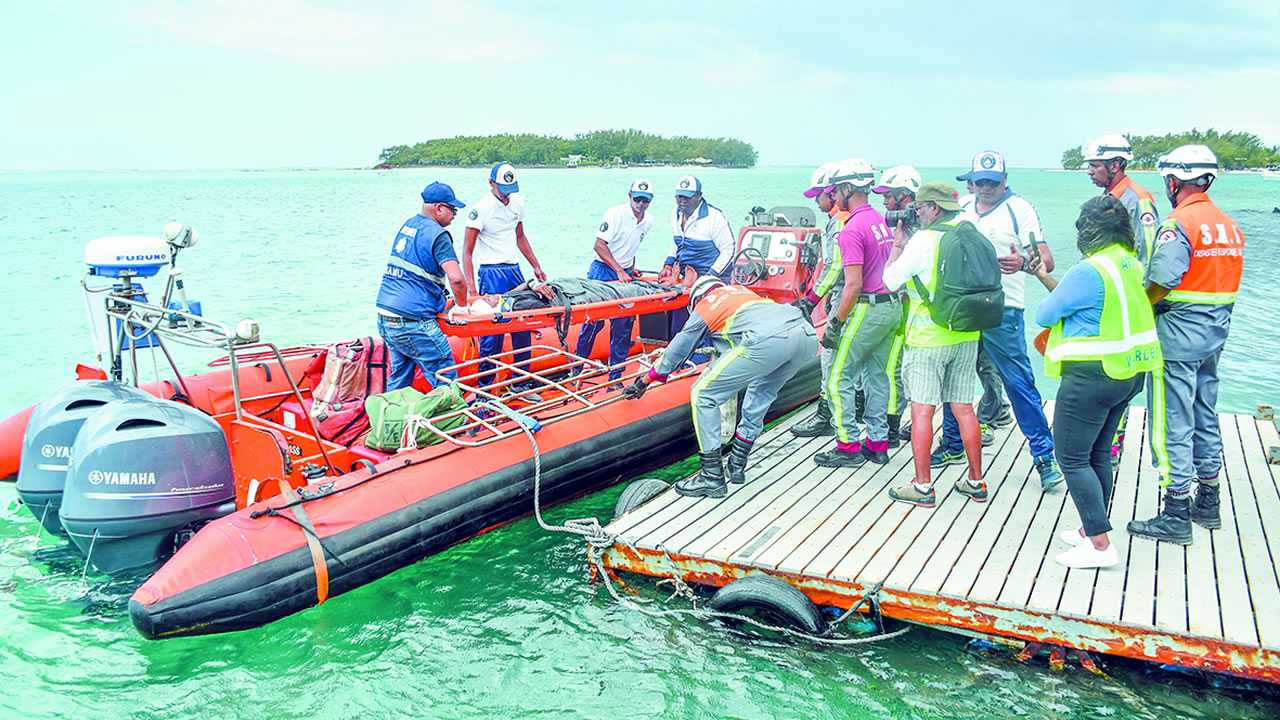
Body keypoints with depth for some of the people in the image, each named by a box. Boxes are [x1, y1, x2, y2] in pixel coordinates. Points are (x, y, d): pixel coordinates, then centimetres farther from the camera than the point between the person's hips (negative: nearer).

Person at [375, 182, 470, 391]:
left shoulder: (407, 225, 16)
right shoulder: (437, 234, -10)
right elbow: (456, 278, -21)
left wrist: (443, 297, 25)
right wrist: (462, 302, -1)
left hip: (384, 318, 9)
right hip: (412, 323, -9)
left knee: (398, 378, 20)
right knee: (445, 379, -2)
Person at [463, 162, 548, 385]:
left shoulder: (517, 202, 8)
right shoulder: (481, 209, -12)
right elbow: (467, 251, -14)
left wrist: (536, 266, 18)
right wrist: (471, 287, -24)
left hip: (515, 270, 7)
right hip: (491, 273, -7)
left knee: (522, 328, 8)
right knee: (493, 333, -6)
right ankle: (484, 389, 5)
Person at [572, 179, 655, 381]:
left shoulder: (648, 221, 7)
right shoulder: (615, 213, -13)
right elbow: (600, 245, -16)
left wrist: (632, 269, 10)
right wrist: (619, 270, -20)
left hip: (625, 275, 6)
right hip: (603, 270, -6)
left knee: (624, 324, 2)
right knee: (594, 320, -8)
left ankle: (615, 376, 11)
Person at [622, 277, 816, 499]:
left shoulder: (703, 308, 22)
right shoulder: (740, 290, 38)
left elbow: (678, 350, 29)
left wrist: (644, 382, 42)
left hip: (767, 340, -7)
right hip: (808, 334, 8)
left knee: (702, 395, 4)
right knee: (762, 391, 32)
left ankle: (712, 477, 4)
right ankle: (737, 465, 31)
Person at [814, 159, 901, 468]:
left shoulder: (853, 229, -17)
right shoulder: (881, 220, 11)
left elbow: (854, 284, -21)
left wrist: (835, 322, -15)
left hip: (868, 308, -9)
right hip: (893, 306, 9)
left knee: (839, 377, 0)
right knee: (877, 375, 15)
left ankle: (848, 446, 3)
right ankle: (878, 443, 20)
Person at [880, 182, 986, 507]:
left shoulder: (923, 240, -12)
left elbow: (890, 281, -5)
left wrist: (897, 244, 8)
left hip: (928, 338, -6)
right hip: (967, 336, 7)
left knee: (922, 409, -1)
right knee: (963, 408, 12)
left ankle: (922, 486, 1)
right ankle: (976, 482, 19)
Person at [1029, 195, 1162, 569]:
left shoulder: (1090, 271, -20)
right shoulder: (1132, 264, 8)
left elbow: (1045, 314, -10)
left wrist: (1044, 301, 12)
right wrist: (1044, 277, 22)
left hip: (1092, 376, -9)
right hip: (1128, 374, 9)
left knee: (1072, 458, -1)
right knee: (1098, 455, 19)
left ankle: (1099, 544, -1)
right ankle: (1092, 530, 29)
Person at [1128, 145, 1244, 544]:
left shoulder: (1179, 224, -16)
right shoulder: (1229, 225, 10)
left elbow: (1161, 284, -23)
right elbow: (1223, 283, 10)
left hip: (1178, 333, -9)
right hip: (1215, 331, 9)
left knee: (1173, 423, -2)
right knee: (1205, 417, 18)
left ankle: (1176, 516, 3)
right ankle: (1207, 504, 30)